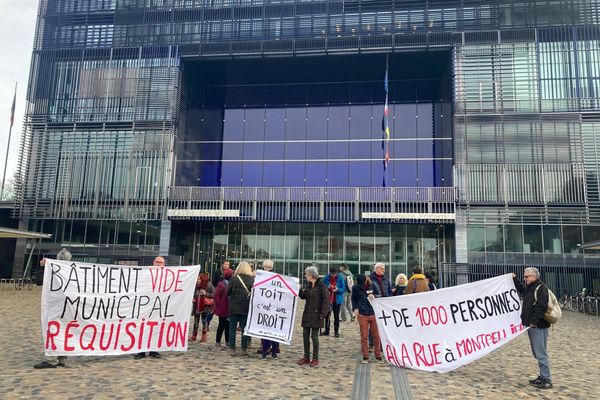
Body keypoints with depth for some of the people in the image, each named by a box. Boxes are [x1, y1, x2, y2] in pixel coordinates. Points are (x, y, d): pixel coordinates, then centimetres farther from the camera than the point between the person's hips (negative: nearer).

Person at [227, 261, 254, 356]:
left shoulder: (233, 278, -5)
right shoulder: (252, 279, -5)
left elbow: (228, 292, -1)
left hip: (234, 307, 0)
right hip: (246, 308, 0)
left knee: (232, 328, 8)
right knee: (244, 328, 9)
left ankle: (232, 349, 8)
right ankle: (244, 349, 10)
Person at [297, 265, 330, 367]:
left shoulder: (322, 286, -12)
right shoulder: (308, 285, 9)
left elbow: (326, 301, -14)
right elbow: (303, 296, 12)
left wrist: (322, 314, -17)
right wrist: (299, 289, -6)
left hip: (316, 315, -7)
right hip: (307, 314, 7)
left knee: (314, 336, 0)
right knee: (305, 336, 9)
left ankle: (315, 359, 13)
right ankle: (306, 358, 21)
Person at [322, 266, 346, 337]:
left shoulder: (340, 278, -8)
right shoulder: (326, 277, -3)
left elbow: (344, 289, -6)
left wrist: (337, 289, -23)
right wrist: (327, 287, -17)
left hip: (337, 300, -2)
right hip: (328, 299, 2)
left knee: (336, 316, 6)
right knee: (327, 315, 8)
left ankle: (336, 331, 16)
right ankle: (326, 330, 20)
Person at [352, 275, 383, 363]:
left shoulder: (372, 285, -4)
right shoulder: (356, 288, -3)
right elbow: (353, 299, 11)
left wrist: (373, 297, -14)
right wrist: (355, 308, -3)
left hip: (374, 314, 1)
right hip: (362, 315, 0)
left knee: (376, 336, 6)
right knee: (364, 337, 3)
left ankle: (378, 355, 19)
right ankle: (365, 357, 13)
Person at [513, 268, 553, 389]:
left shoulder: (541, 288, -14)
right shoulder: (529, 287, 15)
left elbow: (541, 307, -23)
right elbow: (521, 289, 40)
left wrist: (534, 322, -25)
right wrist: (515, 279, 36)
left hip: (539, 327, -10)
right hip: (531, 326, 10)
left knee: (541, 353, -6)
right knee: (537, 353, 16)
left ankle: (547, 380, 1)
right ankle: (543, 376, 25)